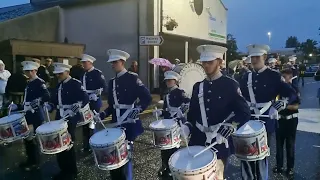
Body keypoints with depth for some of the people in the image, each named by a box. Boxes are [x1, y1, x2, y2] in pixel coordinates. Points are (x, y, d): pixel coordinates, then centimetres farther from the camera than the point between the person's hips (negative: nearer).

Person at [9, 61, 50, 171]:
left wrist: (34, 104, -30)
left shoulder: (40, 82, -12)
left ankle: (34, 162, 15)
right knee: (27, 137, 13)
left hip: (36, 116, -8)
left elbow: (46, 97, -26)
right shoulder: (29, 83, 15)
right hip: (28, 115, 8)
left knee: (30, 138, -1)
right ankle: (30, 160, 29)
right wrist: (17, 106, 10)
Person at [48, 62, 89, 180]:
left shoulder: (76, 84, -9)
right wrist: (49, 107, 0)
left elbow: (85, 99, -18)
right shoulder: (59, 85, 14)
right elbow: (55, 100, 19)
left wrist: (73, 110, -25)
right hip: (59, 117, 7)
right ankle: (64, 169, 26)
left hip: (71, 118, -7)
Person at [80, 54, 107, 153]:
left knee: (92, 124, -2)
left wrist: (96, 94, -21)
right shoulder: (83, 74, 12)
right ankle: (86, 146, 23)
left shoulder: (98, 73, -8)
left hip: (94, 102, -6)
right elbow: (82, 87, 18)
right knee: (85, 124, 10)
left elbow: (104, 87, -12)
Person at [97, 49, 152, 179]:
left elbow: (147, 98, -13)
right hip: (116, 123, 6)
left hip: (129, 123, -6)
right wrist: (101, 115, 3)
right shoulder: (112, 82, 13)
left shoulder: (132, 78, -7)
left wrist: (137, 110, -23)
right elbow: (111, 106, 16)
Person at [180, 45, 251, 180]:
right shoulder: (198, 86, 7)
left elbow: (244, 113, -9)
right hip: (197, 140, 4)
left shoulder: (230, 85, -6)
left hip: (219, 142, -4)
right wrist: (187, 126, -3)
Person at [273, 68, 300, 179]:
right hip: (280, 118, 3)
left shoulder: (294, 89, -6)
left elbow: (296, 106, -12)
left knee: (290, 144, 7)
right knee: (279, 143, 9)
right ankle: (279, 165, 23)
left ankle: (290, 168, 19)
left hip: (291, 119, -2)